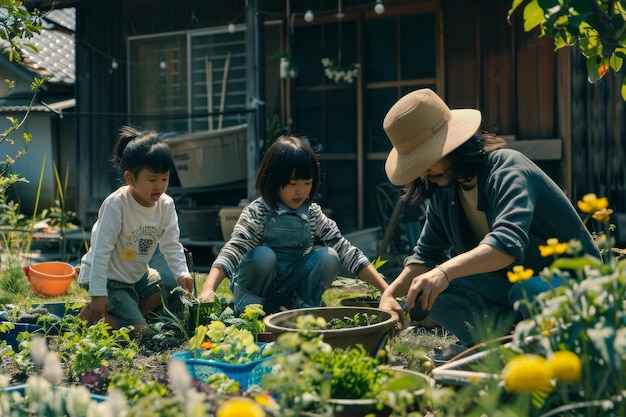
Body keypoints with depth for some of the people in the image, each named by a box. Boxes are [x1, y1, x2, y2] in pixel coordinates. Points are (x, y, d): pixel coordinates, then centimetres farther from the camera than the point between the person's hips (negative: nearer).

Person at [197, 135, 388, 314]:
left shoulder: (314, 215, -3)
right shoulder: (256, 214, -16)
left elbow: (347, 252, -6)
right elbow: (232, 251, -29)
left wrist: (386, 290, -15)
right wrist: (208, 290, -48)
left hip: (291, 293, 3)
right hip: (257, 293, -3)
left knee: (328, 256, -19)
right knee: (263, 255, -31)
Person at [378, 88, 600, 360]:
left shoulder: (507, 170, -24)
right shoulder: (443, 189, 1)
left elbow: (508, 242, -41)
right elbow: (426, 255, 2)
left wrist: (445, 271, -56)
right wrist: (391, 293, -16)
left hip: (570, 282, -6)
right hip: (511, 283, 7)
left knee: (527, 291, -40)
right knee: (424, 290, -12)